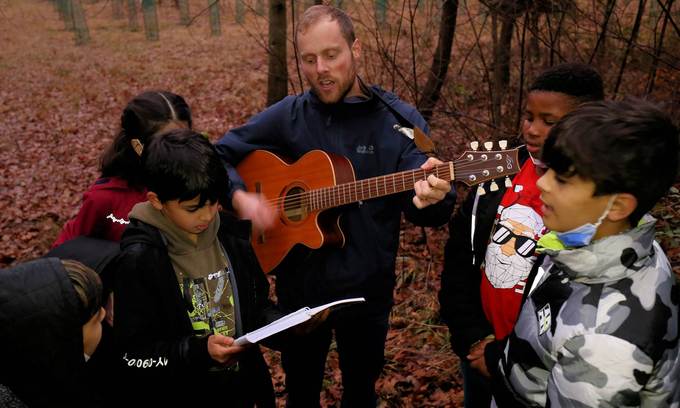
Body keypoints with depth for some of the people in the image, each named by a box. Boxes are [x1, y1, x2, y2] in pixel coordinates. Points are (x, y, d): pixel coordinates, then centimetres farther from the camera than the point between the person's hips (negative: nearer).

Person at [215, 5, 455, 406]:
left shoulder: (399, 119, -7)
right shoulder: (287, 116, -4)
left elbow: (421, 207, -13)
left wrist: (432, 197, -37)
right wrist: (241, 198, -16)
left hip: (367, 291, -1)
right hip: (299, 287, 1)